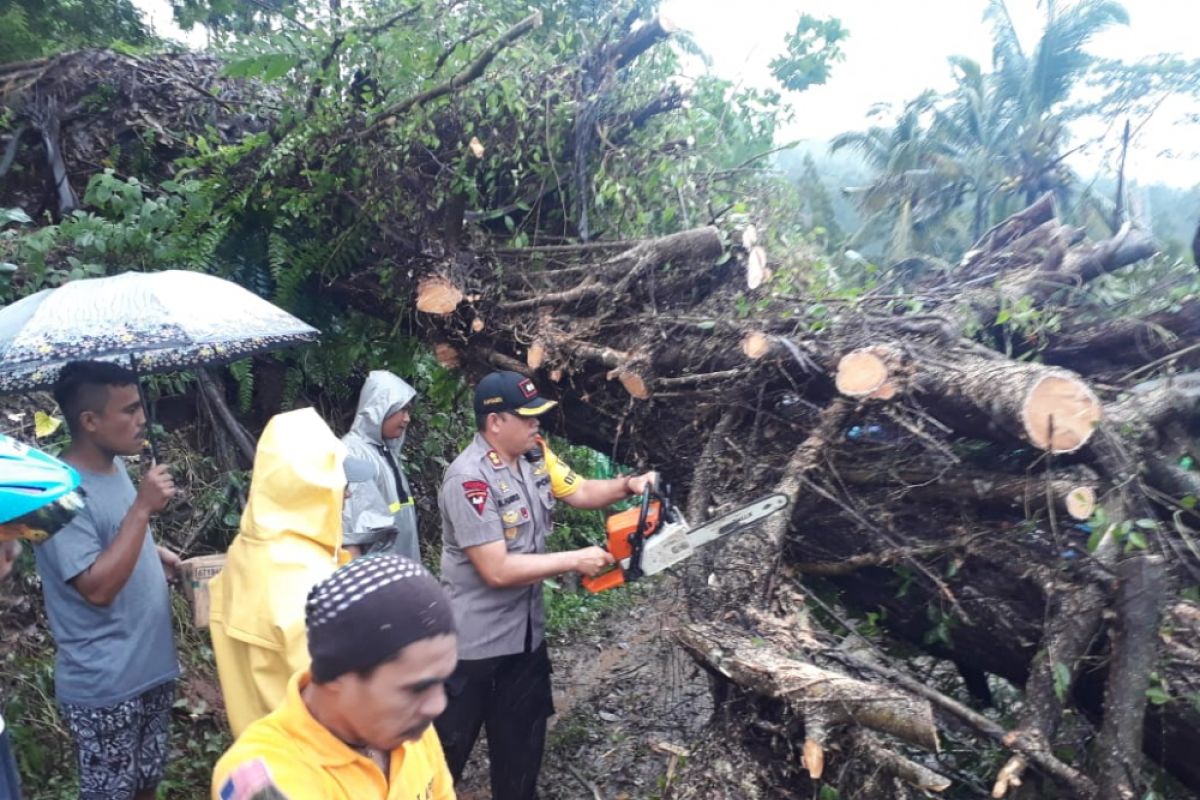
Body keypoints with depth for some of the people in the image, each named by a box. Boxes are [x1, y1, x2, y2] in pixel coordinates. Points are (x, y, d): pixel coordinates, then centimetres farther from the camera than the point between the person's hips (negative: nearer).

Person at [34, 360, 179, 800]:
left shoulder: (115, 465, 3)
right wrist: (142, 507, -30)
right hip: (104, 686, -7)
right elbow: (97, 587, -29)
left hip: (152, 666, 8)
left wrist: (157, 554, 2)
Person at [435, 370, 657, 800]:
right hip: (473, 641, -7)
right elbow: (498, 570, -29)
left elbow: (579, 492, 9)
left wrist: (629, 485, -10)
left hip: (525, 630, 8)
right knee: (448, 747, 13)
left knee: (522, 741, 23)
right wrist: (575, 561, -21)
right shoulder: (469, 480, -28)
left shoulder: (534, 453, -3)